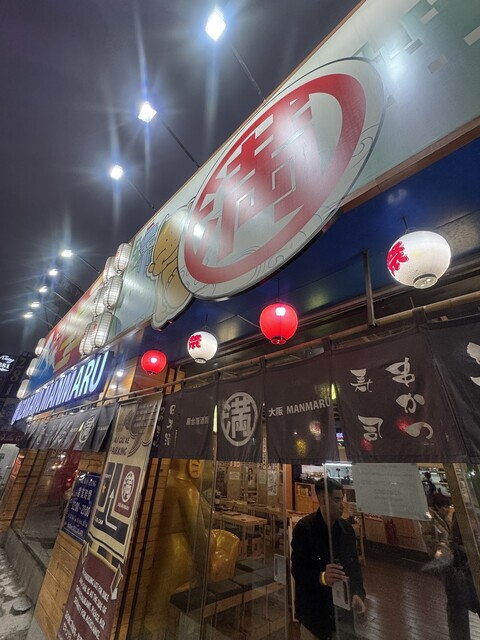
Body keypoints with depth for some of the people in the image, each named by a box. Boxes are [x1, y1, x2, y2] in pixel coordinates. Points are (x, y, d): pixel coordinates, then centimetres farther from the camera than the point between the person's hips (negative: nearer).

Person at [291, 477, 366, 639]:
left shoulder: (347, 529, -3)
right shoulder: (304, 528, -21)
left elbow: (354, 565, 3)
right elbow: (297, 570, -20)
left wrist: (357, 593, -13)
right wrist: (322, 577, -35)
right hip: (313, 609, -4)